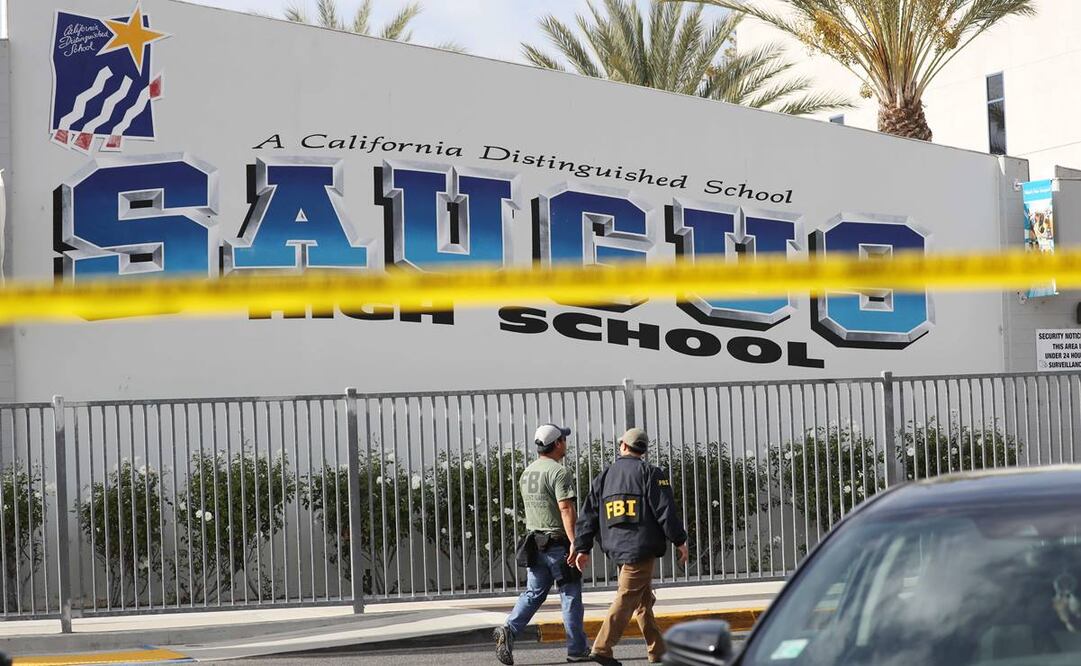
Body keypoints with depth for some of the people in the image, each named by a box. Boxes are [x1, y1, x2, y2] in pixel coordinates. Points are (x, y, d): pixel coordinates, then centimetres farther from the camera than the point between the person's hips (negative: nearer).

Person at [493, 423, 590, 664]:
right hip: (558, 543, -7)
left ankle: (509, 630, -11)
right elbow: (566, 509, -24)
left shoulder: (527, 473, 12)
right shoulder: (559, 472, -15)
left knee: (533, 593, 10)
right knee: (571, 595, 2)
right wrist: (574, 542, -28)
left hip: (534, 542, 7)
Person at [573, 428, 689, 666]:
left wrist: (582, 548, 13)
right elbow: (665, 510, -9)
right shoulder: (650, 473, -3)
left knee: (644, 600, 15)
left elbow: (589, 514, 11)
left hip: (616, 547, 6)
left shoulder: (604, 476, 13)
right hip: (642, 547, -6)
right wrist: (679, 541, -3)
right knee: (627, 598, -7)